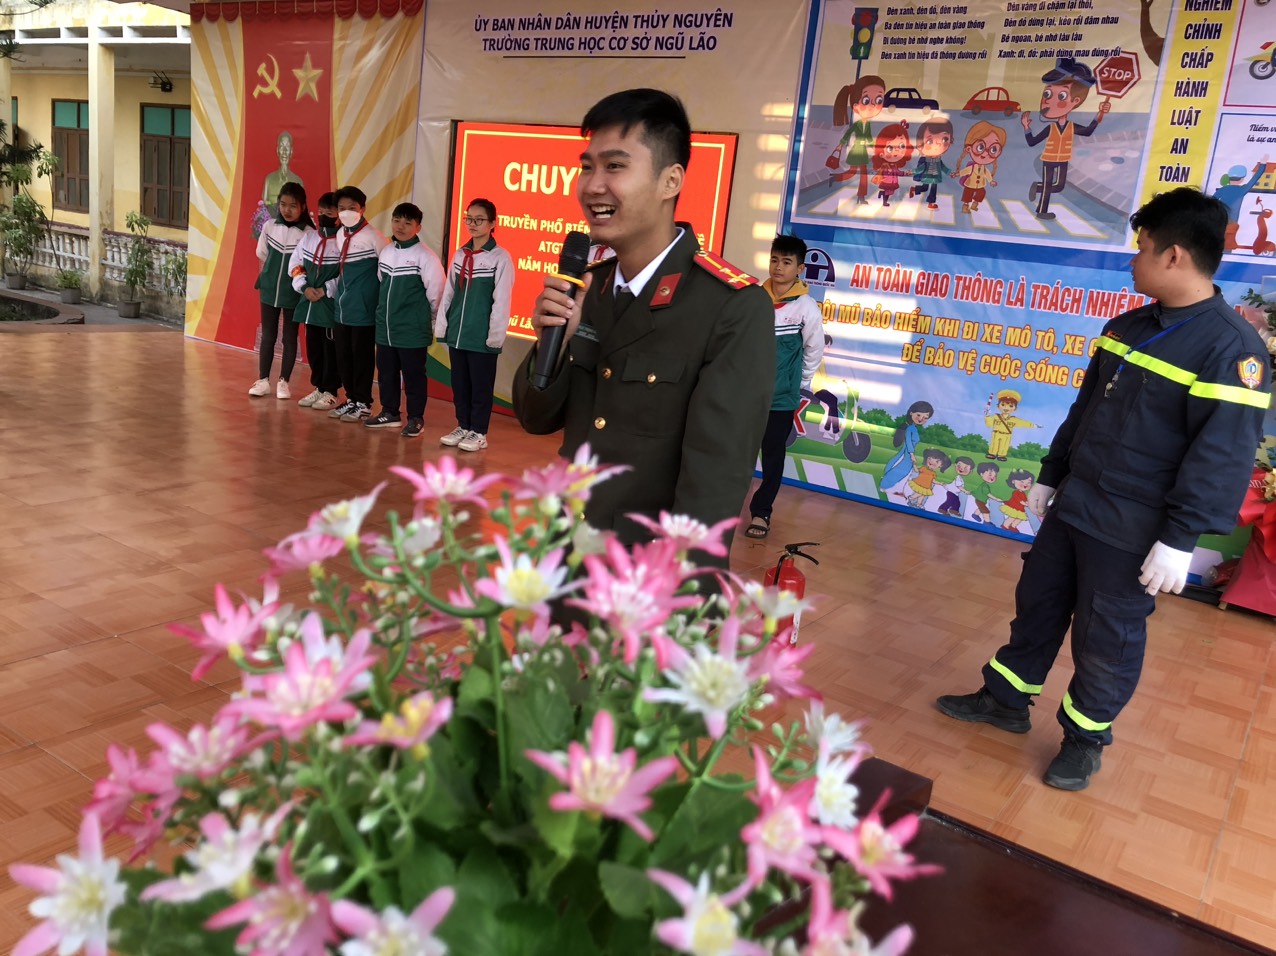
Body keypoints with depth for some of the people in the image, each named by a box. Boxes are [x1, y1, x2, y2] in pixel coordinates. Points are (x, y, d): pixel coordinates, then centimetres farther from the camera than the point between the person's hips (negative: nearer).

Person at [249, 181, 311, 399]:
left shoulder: (308, 233, -12)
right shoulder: (270, 226, -1)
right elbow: (262, 255, 11)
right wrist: (264, 278, 9)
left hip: (293, 293, -3)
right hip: (269, 290, 3)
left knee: (289, 338, 7)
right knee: (268, 336, 10)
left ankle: (283, 382, 17)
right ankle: (263, 380, 18)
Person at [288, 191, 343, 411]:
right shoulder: (309, 236, 11)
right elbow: (295, 263, 12)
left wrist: (326, 290, -15)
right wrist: (304, 287, -2)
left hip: (332, 304, -6)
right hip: (309, 302, 6)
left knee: (331, 349, 1)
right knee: (313, 347, 13)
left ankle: (330, 392, 11)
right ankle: (318, 388, 25)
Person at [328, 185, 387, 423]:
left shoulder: (372, 236, -11)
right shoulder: (340, 234, 10)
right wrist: (334, 290, 14)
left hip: (363, 308, -7)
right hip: (342, 308, 7)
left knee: (362, 356, 1)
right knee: (343, 356, 11)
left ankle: (363, 403, 12)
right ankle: (351, 398, 24)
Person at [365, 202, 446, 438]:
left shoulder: (425, 256, -12)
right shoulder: (386, 252, 8)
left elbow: (435, 293, -10)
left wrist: (425, 318, -1)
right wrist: (385, 311, 17)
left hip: (412, 330, -6)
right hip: (385, 327, 7)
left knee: (413, 375, 1)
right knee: (386, 372, 14)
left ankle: (416, 419, 11)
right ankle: (389, 412, 27)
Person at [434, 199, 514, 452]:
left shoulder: (500, 258, -8)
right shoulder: (460, 254, 11)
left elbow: (502, 301, -11)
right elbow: (448, 293, 13)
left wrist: (495, 336, -14)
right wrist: (442, 326, 8)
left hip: (482, 337, -6)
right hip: (457, 334, 6)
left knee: (480, 387, 3)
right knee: (459, 384, 13)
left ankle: (478, 432, 14)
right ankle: (463, 426, 26)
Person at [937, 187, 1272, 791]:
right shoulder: (1127, 327, 8)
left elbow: (1224, 455, -21)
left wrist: (1180, 539, -22)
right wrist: (1050, 475, 19)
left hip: (1132, 531, -7)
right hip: (1072, 506, 8)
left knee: (1107, 638, 6)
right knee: (1037, 605, 17)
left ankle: (1085, 737, 27)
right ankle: (1004, 700, 34)